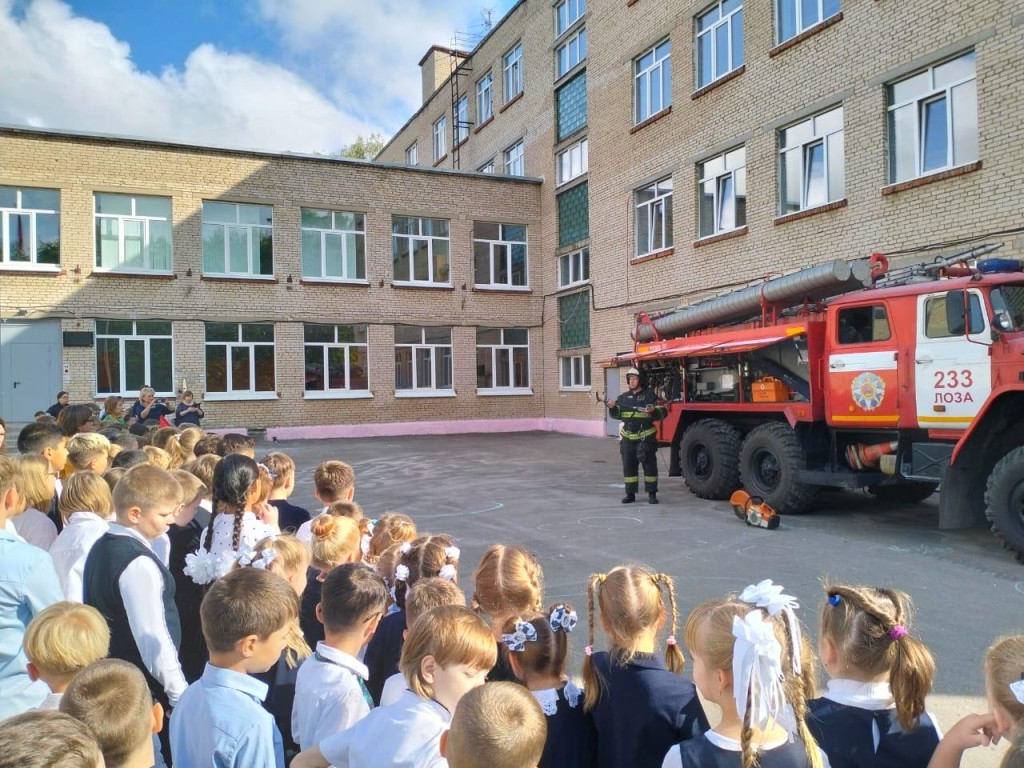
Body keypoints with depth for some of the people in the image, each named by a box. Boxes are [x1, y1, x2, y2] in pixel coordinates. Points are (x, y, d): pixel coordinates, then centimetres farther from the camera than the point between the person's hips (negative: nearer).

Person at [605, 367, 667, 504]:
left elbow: (663, 412, -7)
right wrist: (612, 408, -14)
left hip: (646, 437, -4)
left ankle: (652, 494, 9)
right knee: (628, 466, 6)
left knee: (649, 465, 0)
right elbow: (616, 414, 7)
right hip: (628, 438, 4)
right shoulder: (623, 397, 10)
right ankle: (630, 494, 14)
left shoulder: (650, 395, -3)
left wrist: (653, 410, -27)